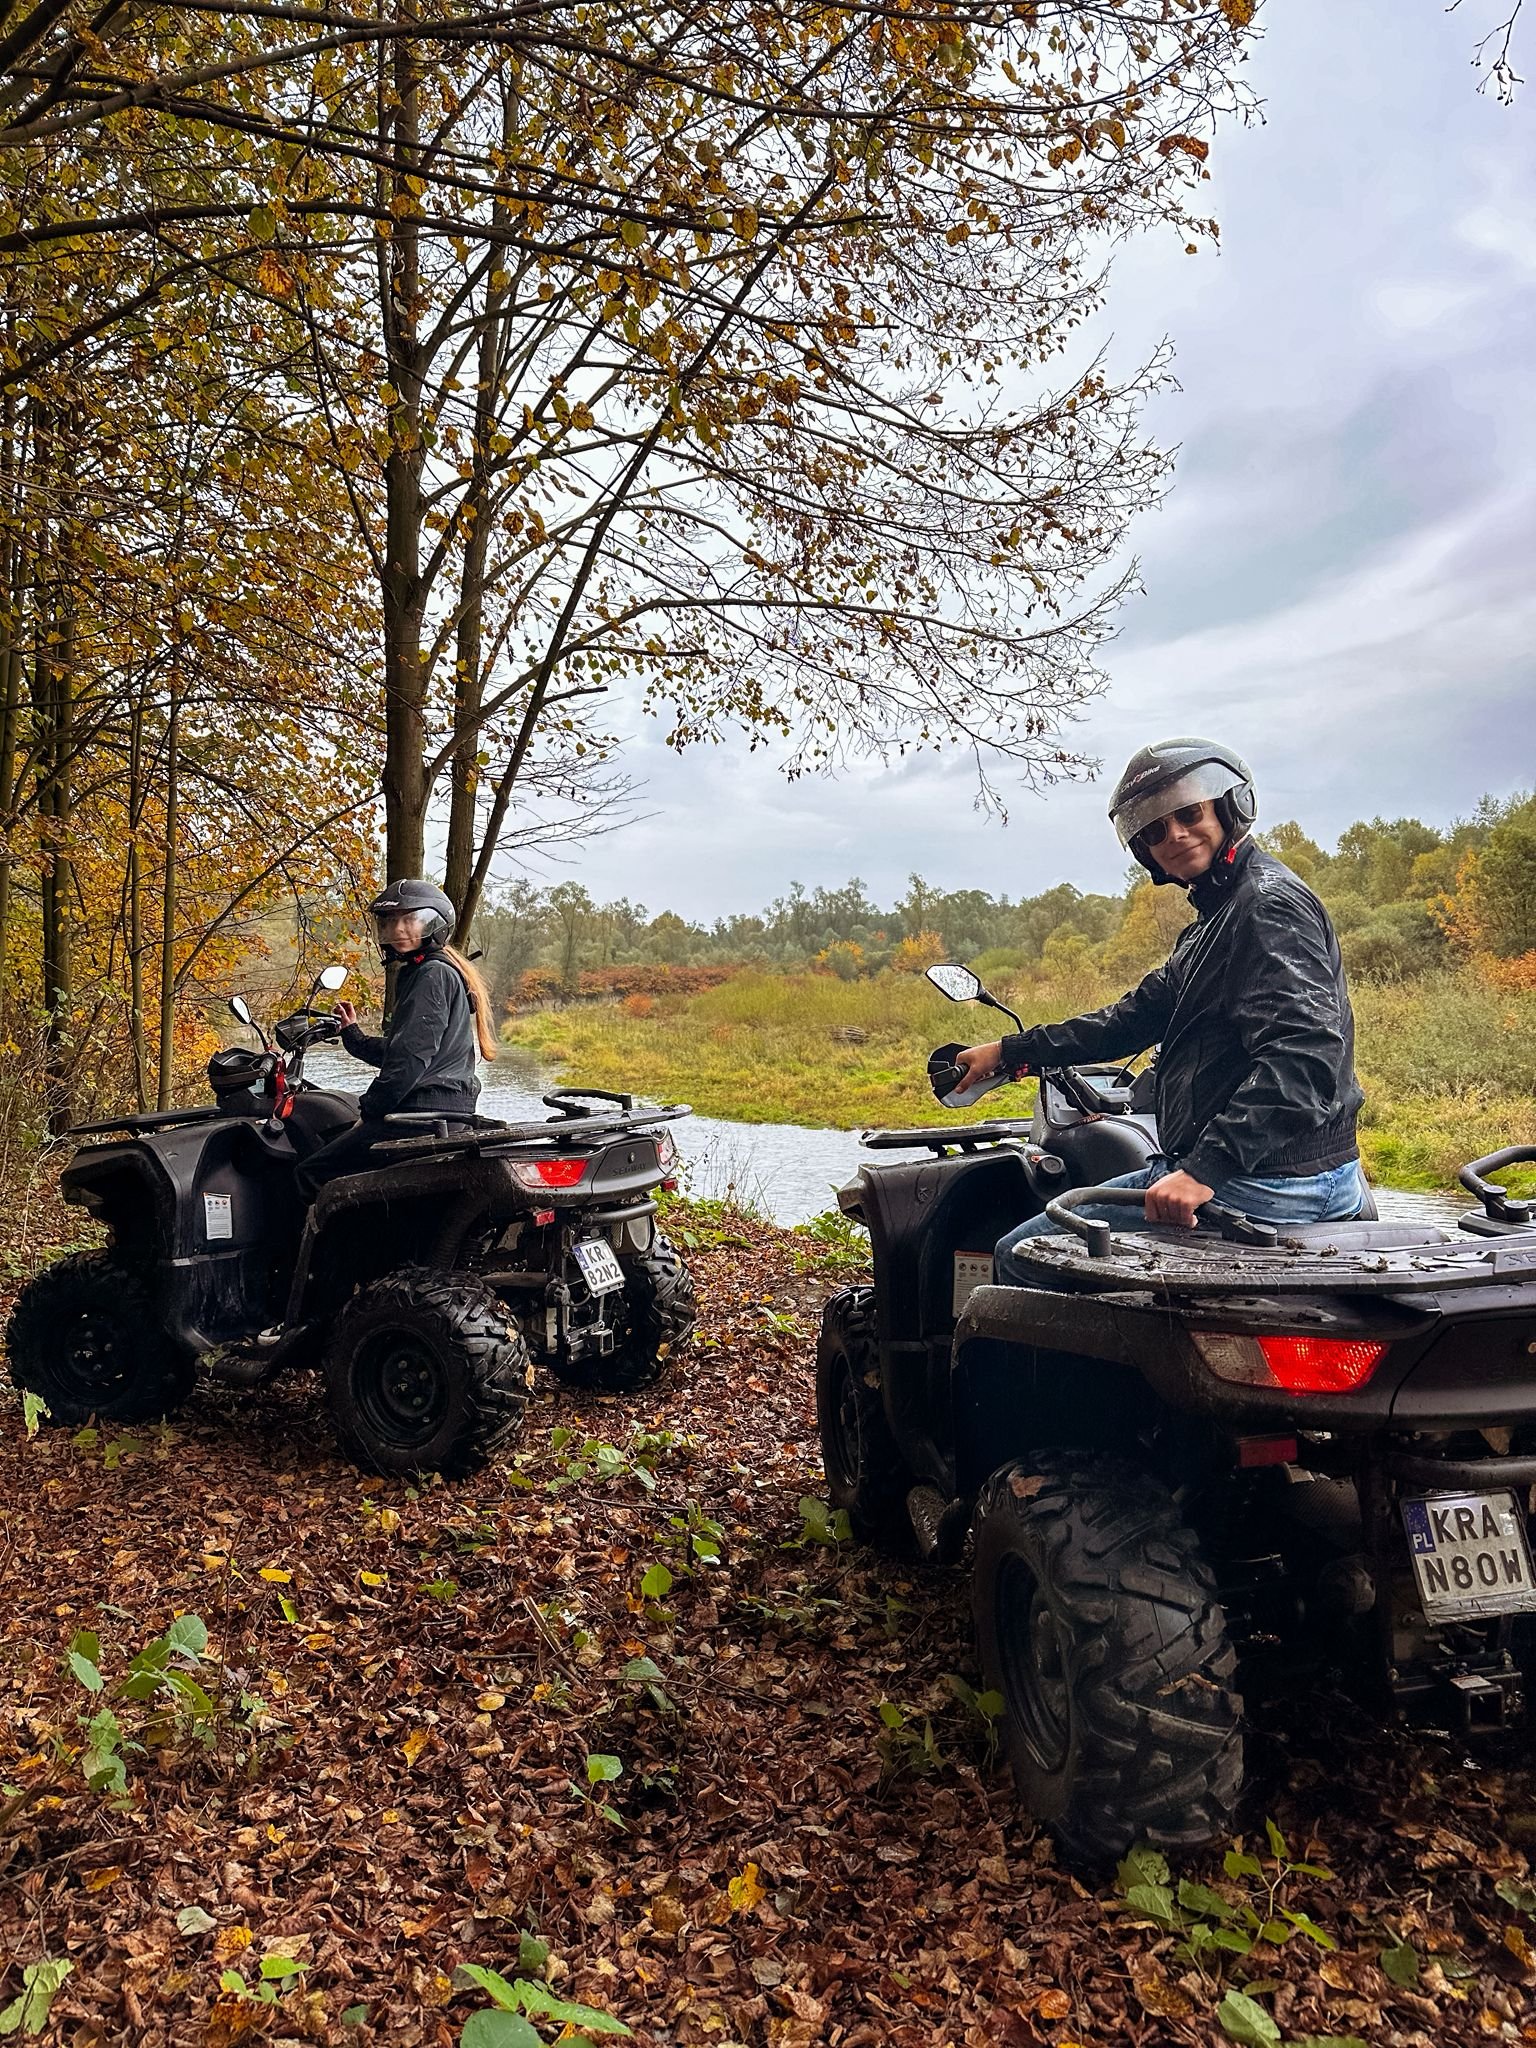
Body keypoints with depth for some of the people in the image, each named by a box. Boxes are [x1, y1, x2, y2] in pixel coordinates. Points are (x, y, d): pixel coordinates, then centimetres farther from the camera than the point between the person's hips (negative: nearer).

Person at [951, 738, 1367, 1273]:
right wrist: (1010, 1052, 23)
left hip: (1262, 1186, -11)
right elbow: (1139, 1014, 24)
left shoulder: (1271, 902, -15)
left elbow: (1304, 1057, -27)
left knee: (1021, 1257, -7)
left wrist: (1205, 1168, -34)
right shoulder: (1216, 918, 19)